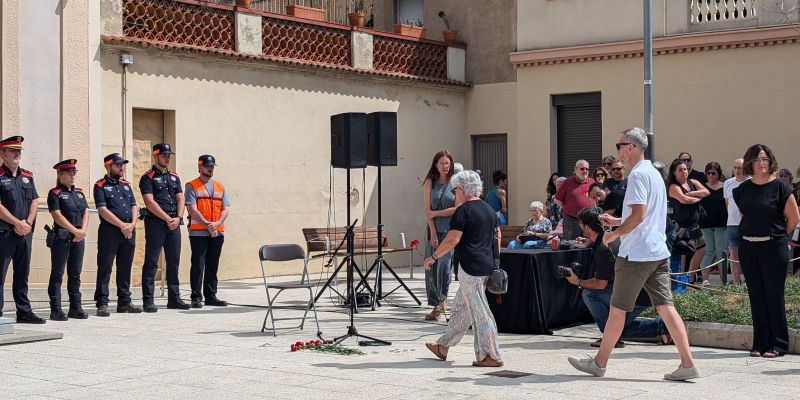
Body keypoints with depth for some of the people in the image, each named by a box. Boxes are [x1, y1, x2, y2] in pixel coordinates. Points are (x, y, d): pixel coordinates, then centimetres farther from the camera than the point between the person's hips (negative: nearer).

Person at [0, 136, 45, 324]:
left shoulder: (27, 176, 15)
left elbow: (34, 201, 11)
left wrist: (28, 222, -5)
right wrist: (18, 223, -14)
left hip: (25, 232, 6)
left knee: (22, 275, 12)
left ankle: (24, 312, 17)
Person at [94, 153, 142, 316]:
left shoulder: (126, 185, 18)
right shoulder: (100, 186, -2)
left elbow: (134, 206, 14)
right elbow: (103, 210, -11)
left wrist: (132, 224, -4)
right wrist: (122, 225, -13)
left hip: (129, 232, 6)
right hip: (109, 231, -6)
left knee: (125, 268, 10)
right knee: (105, 268, -5)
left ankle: (124, 301, 16)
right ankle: (102, 304, -5)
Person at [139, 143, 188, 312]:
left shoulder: (174, 177, 18)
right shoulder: (148, 178, -2)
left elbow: (180, 200, 13)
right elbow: (150, 202, -11)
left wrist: (178, 218, -5)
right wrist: (168, 219, -14)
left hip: (174, 224, 6)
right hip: (155, 222, -6)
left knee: (174, 262, 9)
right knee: (151, 263, -4)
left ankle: (174, 298, 16)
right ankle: (148, 301, -3)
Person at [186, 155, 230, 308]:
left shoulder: (220, 186, 16)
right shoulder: (192, 186, 0)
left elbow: (225, 209, 10)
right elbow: (193, 210, -9)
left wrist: (217, 223, -9)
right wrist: (207, 224, -17)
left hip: (217, 232, 5)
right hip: (198, 232, -5)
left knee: (213, 266, 9)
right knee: (198, 265, -5)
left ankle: (211, 296, 15)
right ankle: (196, 297, -1)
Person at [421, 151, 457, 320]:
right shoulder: (430, 183, 7)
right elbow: (427, 211, 2)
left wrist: (437, 213, -6)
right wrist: (433, 233, -6)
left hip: (451, 230, -2)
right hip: (434, 230, 2)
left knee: (443, 264, -10)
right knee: (431, 267, 0)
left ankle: (440, 301, 1)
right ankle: (438, 303, 9)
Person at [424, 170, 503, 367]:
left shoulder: (464, 210, -12)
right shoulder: (489, 209, 13)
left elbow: (452, 240, -16)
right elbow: (497, 237, 18)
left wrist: (433, 257, -5)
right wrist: (493, 261, 26)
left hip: (471, 267, -9)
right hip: (487, 266, 9)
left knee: (479, 312, -3)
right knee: (461, 307, 18)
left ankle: (491, 356, 0)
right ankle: (443, 346, 28)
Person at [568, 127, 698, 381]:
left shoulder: (637, 174, -13)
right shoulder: (654, 173, 17)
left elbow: (638, 215, -21)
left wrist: (615, 234, -9)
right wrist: (617, 221, 22)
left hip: (636, 254, -9)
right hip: (658, 252, 9)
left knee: (617, 309, 3)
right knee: (666, 307, 3)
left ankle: (599, 362, 15)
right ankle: (687, 364, -4)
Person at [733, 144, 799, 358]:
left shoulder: (779, 187, -6)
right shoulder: (743, 189, 7)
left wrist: (777, 236, 7)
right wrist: (753, 233, 13)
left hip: (773, 247, -4)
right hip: (747, 248, 4)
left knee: (774, 296, -2)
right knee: (756, 296, 7)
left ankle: (778, 344, 5)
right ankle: (760, 343, 13)